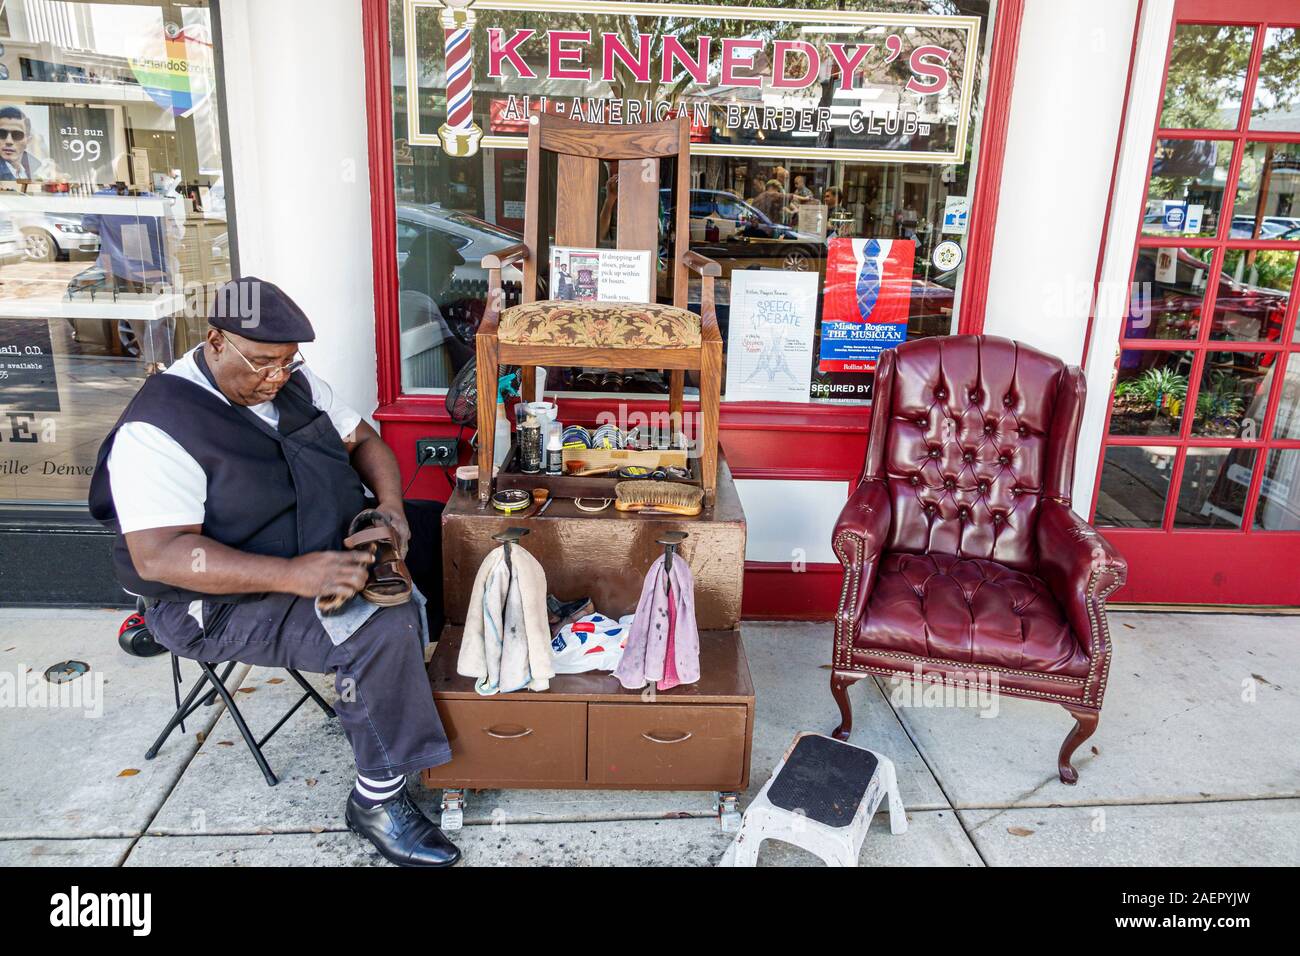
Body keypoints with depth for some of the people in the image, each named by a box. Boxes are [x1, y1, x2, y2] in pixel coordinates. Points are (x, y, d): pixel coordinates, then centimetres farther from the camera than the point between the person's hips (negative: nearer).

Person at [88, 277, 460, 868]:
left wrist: (390, 504, -12)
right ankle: (378, 798, -11)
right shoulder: (157, 429, -22)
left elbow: (361, 440, 10)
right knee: (383, 629, -31)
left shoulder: (294, 383, 2)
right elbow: (157, 555, -30)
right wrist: (294, 575, -40)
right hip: (225, 601, -9)